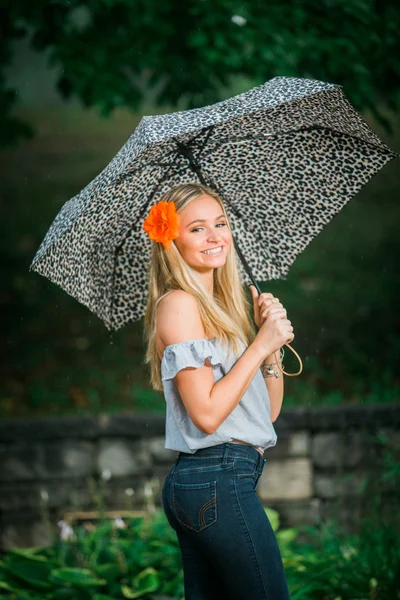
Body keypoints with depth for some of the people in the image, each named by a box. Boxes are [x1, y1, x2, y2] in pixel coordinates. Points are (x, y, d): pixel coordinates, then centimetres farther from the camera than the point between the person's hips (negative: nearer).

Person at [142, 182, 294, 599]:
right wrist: (260, 345, -11)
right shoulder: (178, 303, -9)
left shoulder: (223, 308, 19)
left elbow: (269, 410, 16)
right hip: (219, 481, -9)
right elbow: (207, 414, -17)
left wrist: (274, 335, 4)